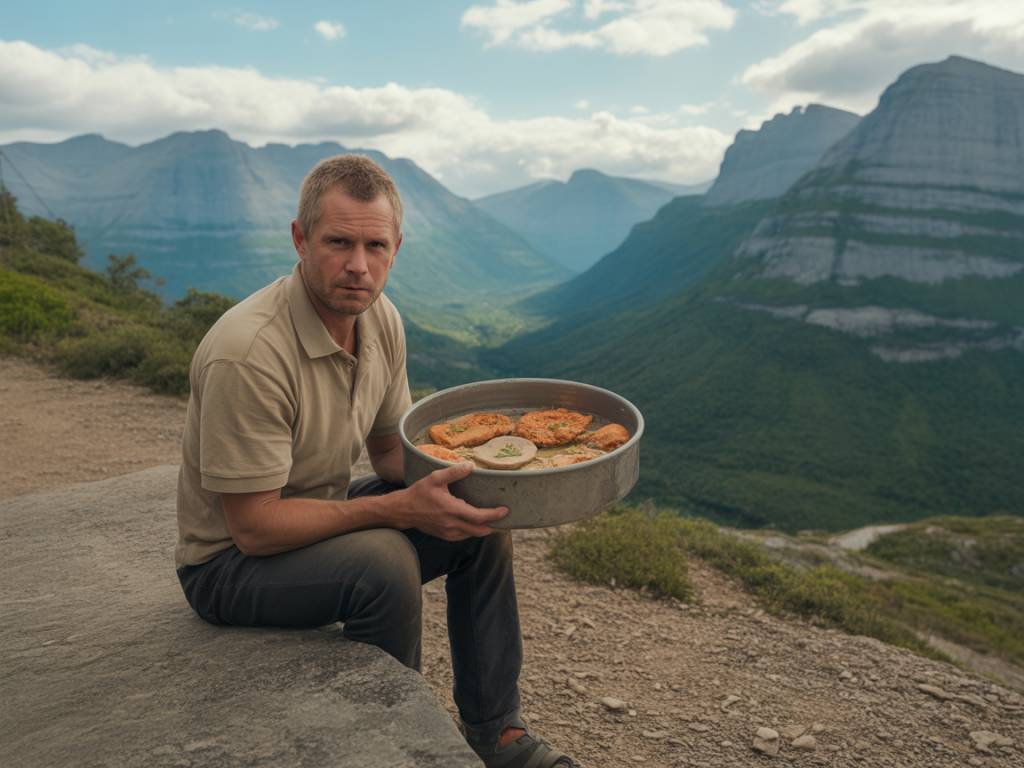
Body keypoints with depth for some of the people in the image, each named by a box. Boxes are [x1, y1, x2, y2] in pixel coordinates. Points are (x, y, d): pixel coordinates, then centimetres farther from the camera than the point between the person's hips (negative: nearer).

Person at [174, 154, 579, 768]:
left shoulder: (381, 320, -7)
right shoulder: (248, 354, -31)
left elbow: (392, 448, 5)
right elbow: (255, 527, -28)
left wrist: (452, 472, -15)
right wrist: (400, 508, -33)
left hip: (326, 518, 8)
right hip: (231, 562, -7)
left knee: (479, 520, -4)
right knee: (384, 560, -33)